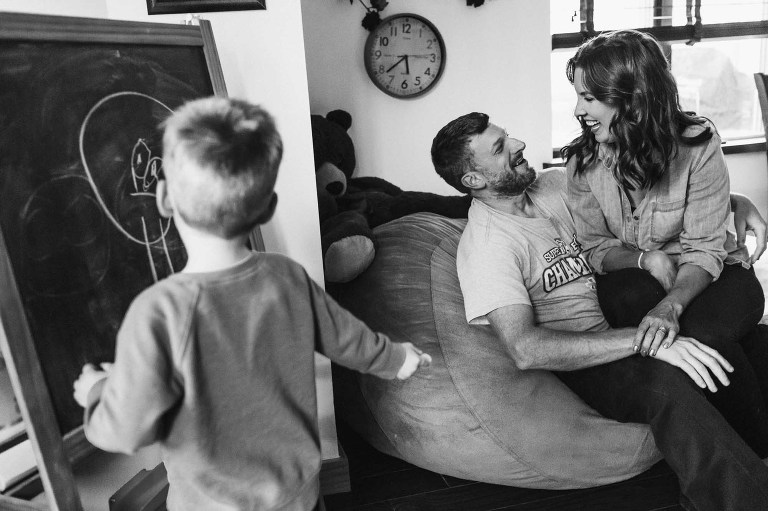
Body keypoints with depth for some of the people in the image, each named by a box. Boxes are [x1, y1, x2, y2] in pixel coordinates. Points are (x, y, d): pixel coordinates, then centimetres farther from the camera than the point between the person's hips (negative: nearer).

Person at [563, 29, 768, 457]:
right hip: (635, 276, 2)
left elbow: (705, 251, -19)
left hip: (711, 274, -2)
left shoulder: (697, 144, -17)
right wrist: (646, 260, -22)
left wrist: (671, 305, -38)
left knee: (702, 329, -35)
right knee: (627, 299, -34)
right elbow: (596, 247, -1)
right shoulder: (584, 159, -7)